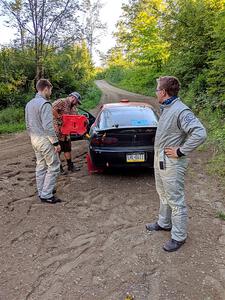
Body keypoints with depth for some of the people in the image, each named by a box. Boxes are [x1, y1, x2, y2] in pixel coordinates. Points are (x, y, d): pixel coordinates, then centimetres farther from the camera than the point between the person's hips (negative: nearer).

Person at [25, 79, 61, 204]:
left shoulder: (29, 104, 11)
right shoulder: (45, 104, -17)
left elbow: (28, 125, 16)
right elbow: (48, 127, -23)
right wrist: (56, 143, -17)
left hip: (35, 140, 9)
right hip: (45, 140, -9)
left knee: (41, 167, 17)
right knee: (53, 167, 1)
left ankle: (42, 192, 27)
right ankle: (46, 195, 4)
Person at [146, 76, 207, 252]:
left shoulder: (181, 111, -22)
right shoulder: (166, 108, 8)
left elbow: (200, 134, -30)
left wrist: (180, 152, -23)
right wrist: (159, 156, 12)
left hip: (172, 164, -10)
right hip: (160, 160, 10)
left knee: (176, 201, 3)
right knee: (163, 195, 23)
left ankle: (179, 237, 19)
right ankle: (164, 223, 43)